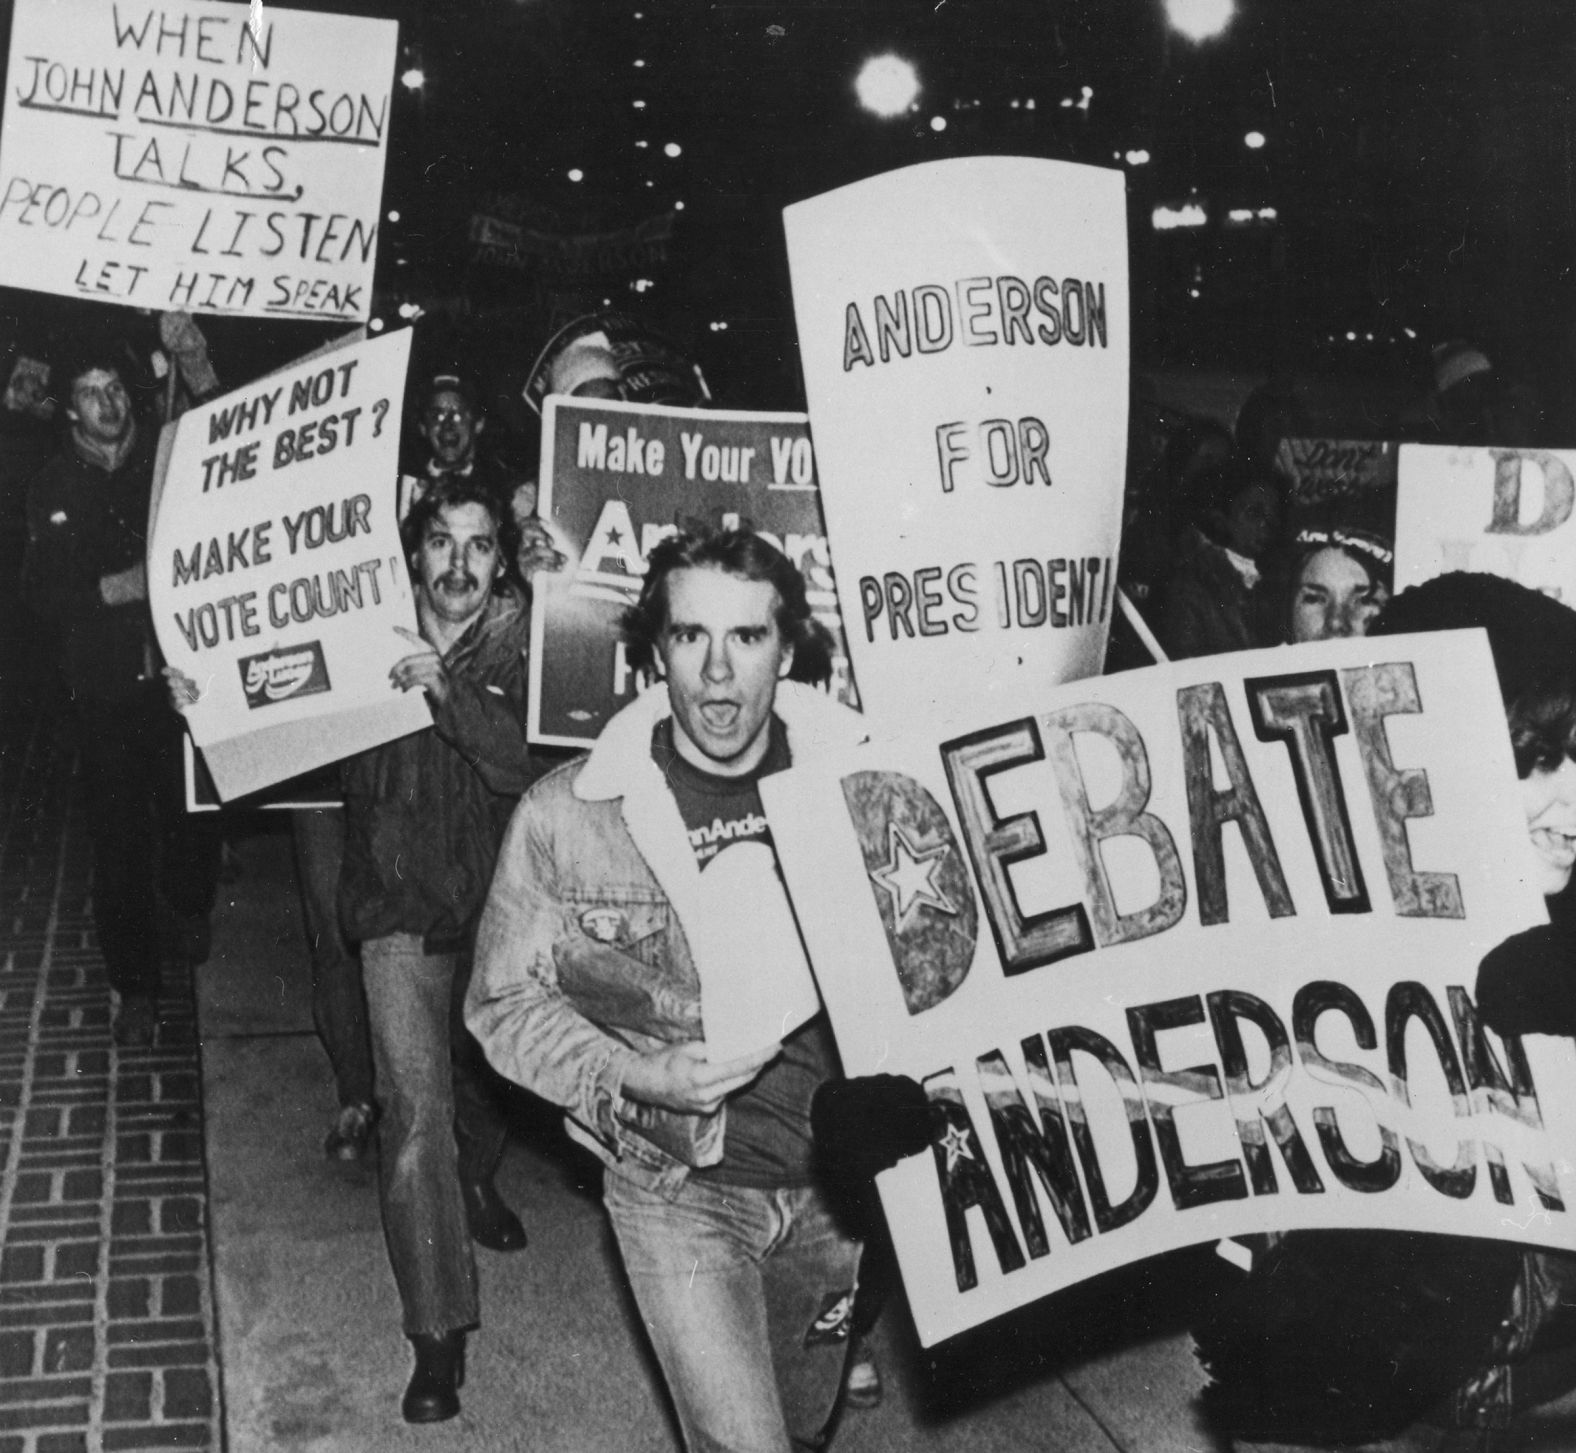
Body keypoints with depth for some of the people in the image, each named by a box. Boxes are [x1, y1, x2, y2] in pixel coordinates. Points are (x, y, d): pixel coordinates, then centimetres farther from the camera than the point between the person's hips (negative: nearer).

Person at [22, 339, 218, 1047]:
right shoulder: (53, 488, 7)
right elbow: (41, 590, 3)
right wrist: (112, 589, -12)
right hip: (105, 686, 1)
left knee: (191, 813, 4)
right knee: (117, 834, 2)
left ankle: (189, 910, 37)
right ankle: (136, 988, 14)